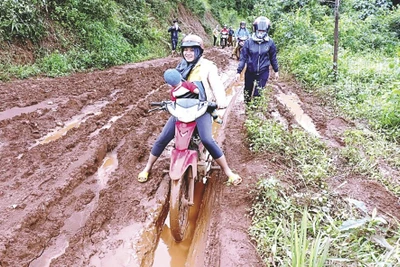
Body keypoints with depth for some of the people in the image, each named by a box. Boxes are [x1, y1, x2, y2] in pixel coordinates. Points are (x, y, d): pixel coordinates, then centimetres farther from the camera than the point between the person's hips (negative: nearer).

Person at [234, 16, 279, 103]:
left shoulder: (270, 42, -5)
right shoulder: (249, 42, -7)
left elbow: (273, 57, 6)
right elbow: (243, 57, -4)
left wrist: (276, 70, 13)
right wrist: (238, 71, -7)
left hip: (263, 72, -1)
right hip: (250, 72, 1)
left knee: (257, 94, -5)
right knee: (248, 91, 17)